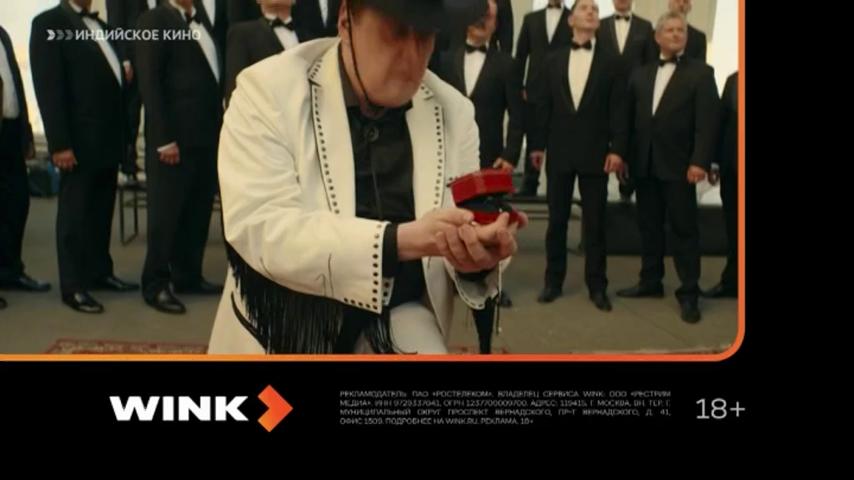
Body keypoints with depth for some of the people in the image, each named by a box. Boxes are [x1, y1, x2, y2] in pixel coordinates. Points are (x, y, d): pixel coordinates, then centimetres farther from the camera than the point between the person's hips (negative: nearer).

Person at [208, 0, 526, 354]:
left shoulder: (454, 111, 0)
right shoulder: (268, 89, -11)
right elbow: (258, 227, -22)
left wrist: (478, 252, -25)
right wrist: (401, 240, -32)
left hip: (397, 323, 2)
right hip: (280, 329, -1)